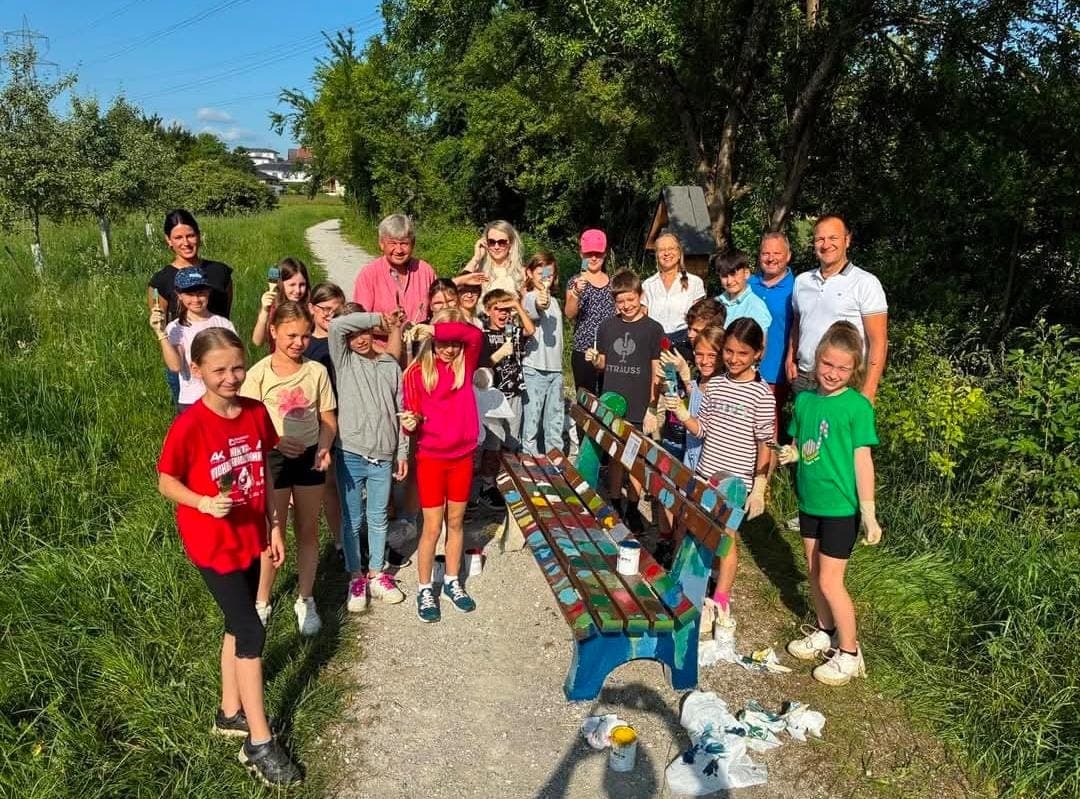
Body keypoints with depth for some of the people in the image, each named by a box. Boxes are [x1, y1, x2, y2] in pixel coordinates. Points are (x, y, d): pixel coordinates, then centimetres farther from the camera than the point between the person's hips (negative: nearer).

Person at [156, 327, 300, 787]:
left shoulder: (256, 413, -4)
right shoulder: (189, 426, -20)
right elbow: (165, 482, -9)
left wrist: (274, 526, 8)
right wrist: (204, 503, -27)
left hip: (250, 537, 6)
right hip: (212, 543, -6)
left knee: (237, 625, 18)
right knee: (251, 632, -5)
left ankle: (230, 712, 37)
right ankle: (260, 743, 8)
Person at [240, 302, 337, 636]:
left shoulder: (317, 371, -3)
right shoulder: (260, 373, -8)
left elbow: (328, 419, 3)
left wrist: (324, 447, -15)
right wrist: (276, 441, -23)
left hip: (310, 457, 2)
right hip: (273, 458, -2)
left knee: (308, 530, 12)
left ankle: (305, 600, 27)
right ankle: (261, 602, 23)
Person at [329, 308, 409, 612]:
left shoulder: (392, 366, 7)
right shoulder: (344, 361, 1)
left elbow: (400, 412, 9)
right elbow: (336, 325, -19)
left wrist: (402, 452, 7)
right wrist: (378, 316, -12)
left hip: (383, 456, 2)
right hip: (350, 454, -2)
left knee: (378, 518, 13)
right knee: (352, 520, 8)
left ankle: (376, 574, 27)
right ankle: (355, 577, 22)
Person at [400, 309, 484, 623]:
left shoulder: (465, 364, -1)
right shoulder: (416, 372, -7)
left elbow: (475, 335, -21)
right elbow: (412, 416, -4)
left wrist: (435, 328, -26)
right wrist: (410, 424, -26)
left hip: (463, 456, 3)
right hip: (431, 458, -3)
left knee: (456, 522, 15)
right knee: (432, 527, 4)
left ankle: (452, 582, 31)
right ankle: (424, 589, 20)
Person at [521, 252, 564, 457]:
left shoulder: (553, 300, 18)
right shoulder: (530, 297, -9)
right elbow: (533, 311, -35)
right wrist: (540, 304, -56)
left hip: (555, 368, 8)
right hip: (535, 367, -8)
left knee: (555, 421, 12)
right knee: (532, 419, -4)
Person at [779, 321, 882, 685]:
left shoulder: (857, 406, -15)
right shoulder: (805, 399, 2)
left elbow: (862, 460, -14)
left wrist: (868, 512, -15)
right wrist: (791, 453, -11)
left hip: (841, 505, -6)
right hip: (810, 500, 6)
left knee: (830, 581, -1)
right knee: (814, 573, 18)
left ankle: (850, 653, 16)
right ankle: (825, 633, 38)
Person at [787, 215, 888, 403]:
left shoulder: (866, 283, -5)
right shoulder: (802, 281, 10)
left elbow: (879, 342, -8)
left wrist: (867, 393, -15)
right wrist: (791, 358, 5)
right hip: (803, 379, 4)